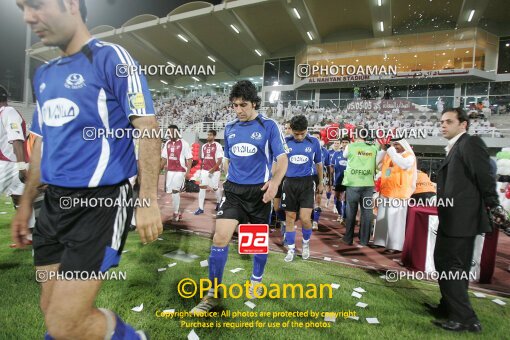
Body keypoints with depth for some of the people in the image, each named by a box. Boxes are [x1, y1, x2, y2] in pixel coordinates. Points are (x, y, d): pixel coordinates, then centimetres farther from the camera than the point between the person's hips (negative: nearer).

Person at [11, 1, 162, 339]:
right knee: (53, 313, 16)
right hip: (55, 203, 8)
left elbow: (148, 129, -14)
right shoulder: (44, 74, 15)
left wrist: (149, 199, -21)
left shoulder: (110, 58, -7)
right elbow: (43, 143, 21)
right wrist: (26, 204, 23)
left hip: (101, 201, -8)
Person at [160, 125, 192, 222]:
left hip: (180, 171, -6)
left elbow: (189, 158, -7)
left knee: (175, 191, -8)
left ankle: (176, 213, 5)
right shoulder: (167, 143, 10)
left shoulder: (184, 143, -8)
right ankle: (177, 212, 20)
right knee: (174, 192, 9)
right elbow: (164, 158, 16)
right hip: (169, 171, 6)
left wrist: (188, 171, -14)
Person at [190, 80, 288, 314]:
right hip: (233, 190, 3)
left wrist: (275, 181, -24)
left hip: (259, 191, -2)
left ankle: (256, 281, 38)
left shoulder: (269, 126, -4)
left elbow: (282, 158, -8)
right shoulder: (229, 128, 9)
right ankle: (214, 292, 8)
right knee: (220, 237, -9)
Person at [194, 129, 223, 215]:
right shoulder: (204, 146, 10)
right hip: (204, 170, 5)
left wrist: (213, 169, -21)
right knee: (202, 187, -3)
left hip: (214, 171, -5)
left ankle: (219, 202, 36)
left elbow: (220, 160, -12)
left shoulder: (218, 146, -8)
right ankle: (200, 208, 0)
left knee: (215, 188, 8)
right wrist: (201, 169, 16)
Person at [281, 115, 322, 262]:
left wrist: (320, 183, 18)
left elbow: (318, 163, 12)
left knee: (305, 219, -7)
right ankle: (291, 249, 24)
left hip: (307, 183, -1)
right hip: (290, 183, 1)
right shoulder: (285, 142, -2)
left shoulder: (314, 142, -1)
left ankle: (306, 243, 24)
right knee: (290, 218, 7)